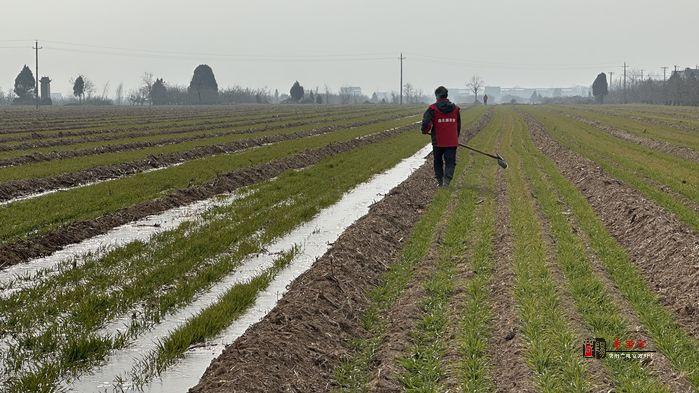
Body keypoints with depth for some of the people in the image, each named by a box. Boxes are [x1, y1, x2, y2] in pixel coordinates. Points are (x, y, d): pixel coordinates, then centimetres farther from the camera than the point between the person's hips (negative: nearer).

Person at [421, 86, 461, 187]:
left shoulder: (433, 109, -7)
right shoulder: (455, 108, 6)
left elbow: (426, 123, -16)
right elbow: (458, 126, 14)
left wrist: (425, 131, 6)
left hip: (438, 142, -1)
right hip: (452, 142, 1)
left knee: (438, 162, 16)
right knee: (450, 162, 2)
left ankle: (440, 181, 22)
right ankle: (447, 180, -17)